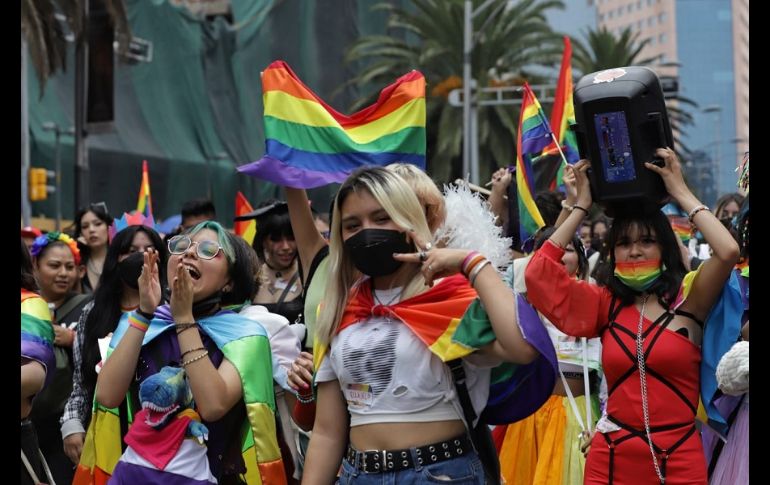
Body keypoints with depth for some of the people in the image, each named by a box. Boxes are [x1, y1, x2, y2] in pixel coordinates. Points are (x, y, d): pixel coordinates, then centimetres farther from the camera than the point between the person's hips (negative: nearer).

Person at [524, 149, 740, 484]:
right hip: (611, 457, 3)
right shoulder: (606, 304, 9)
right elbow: (538, 271, 3)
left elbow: (728, 252, -18)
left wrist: (681, 193, -8)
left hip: (678, 458, -3)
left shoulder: (688, 300, 0)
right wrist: (582, 206, 5)